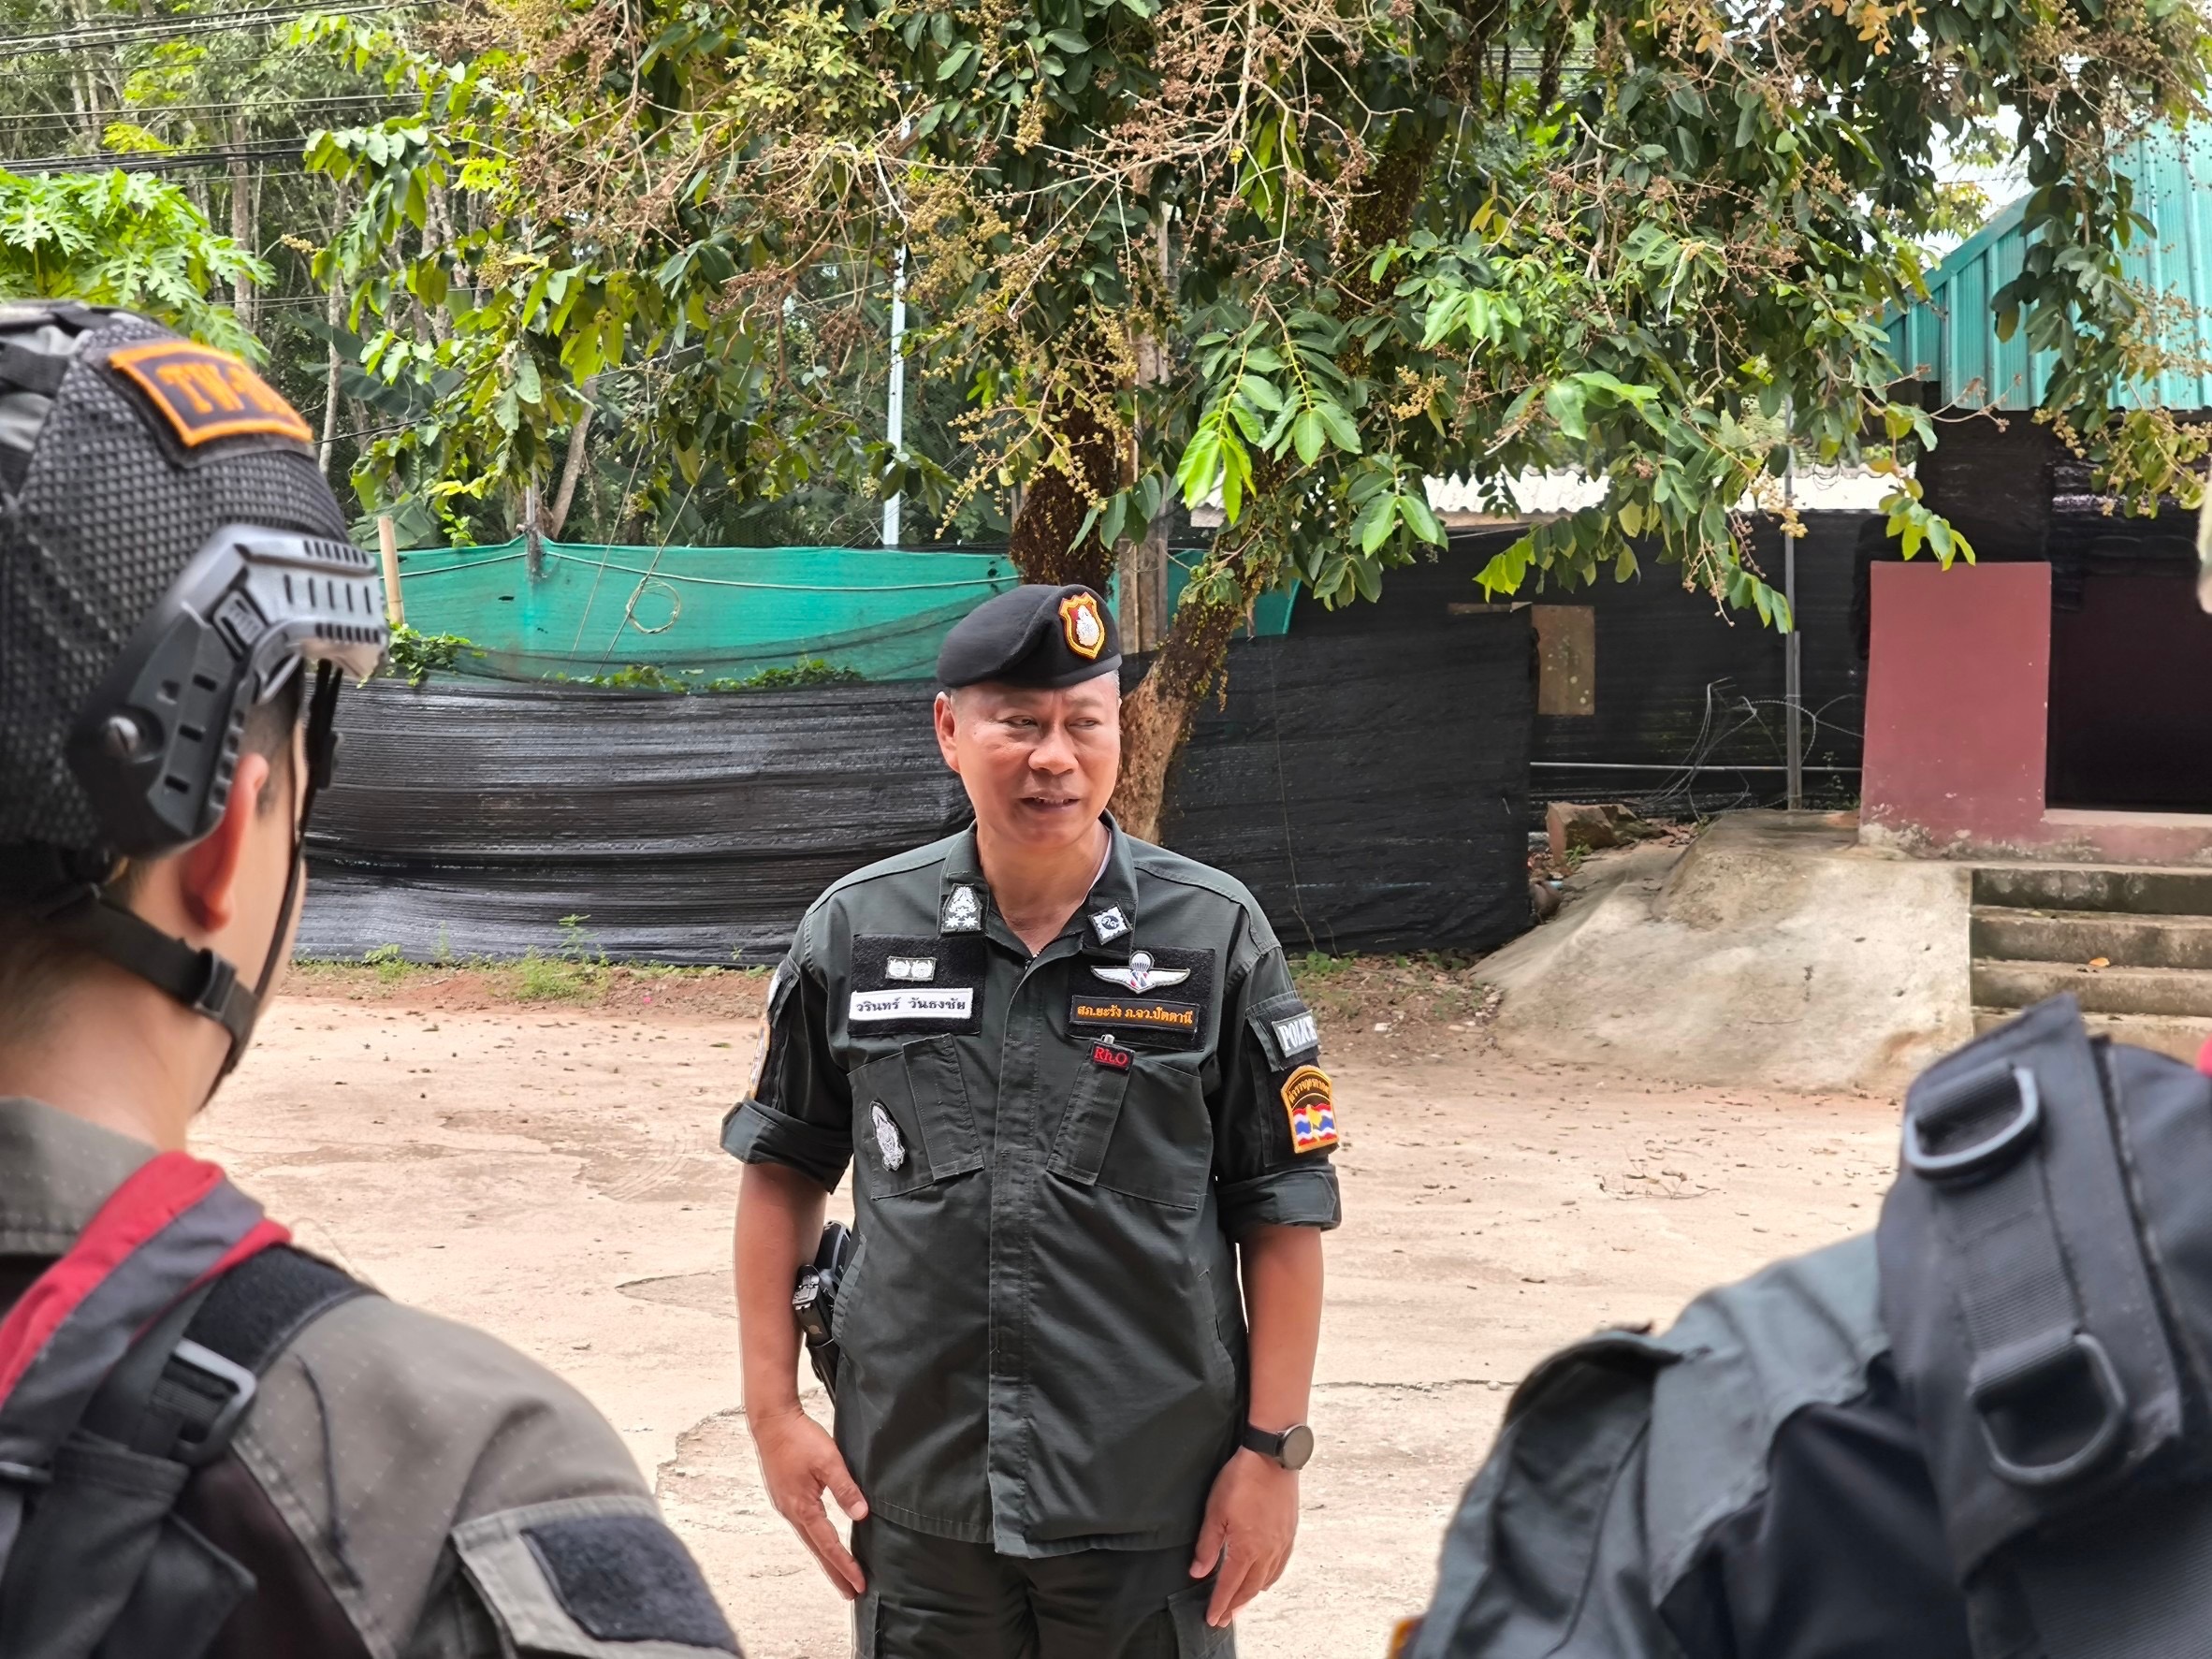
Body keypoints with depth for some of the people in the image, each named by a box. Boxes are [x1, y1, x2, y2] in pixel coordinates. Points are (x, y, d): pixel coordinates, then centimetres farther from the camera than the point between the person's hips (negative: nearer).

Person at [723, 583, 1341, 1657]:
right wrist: (772, 1407, 6)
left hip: (1155, 1512, -1)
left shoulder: (1215, 939, -4)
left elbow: (1282, 1210, -1)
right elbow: (785, 1168, 10)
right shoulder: (856, 934, 1)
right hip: (918, 1501, 2)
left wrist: (1272, 1448, -4)